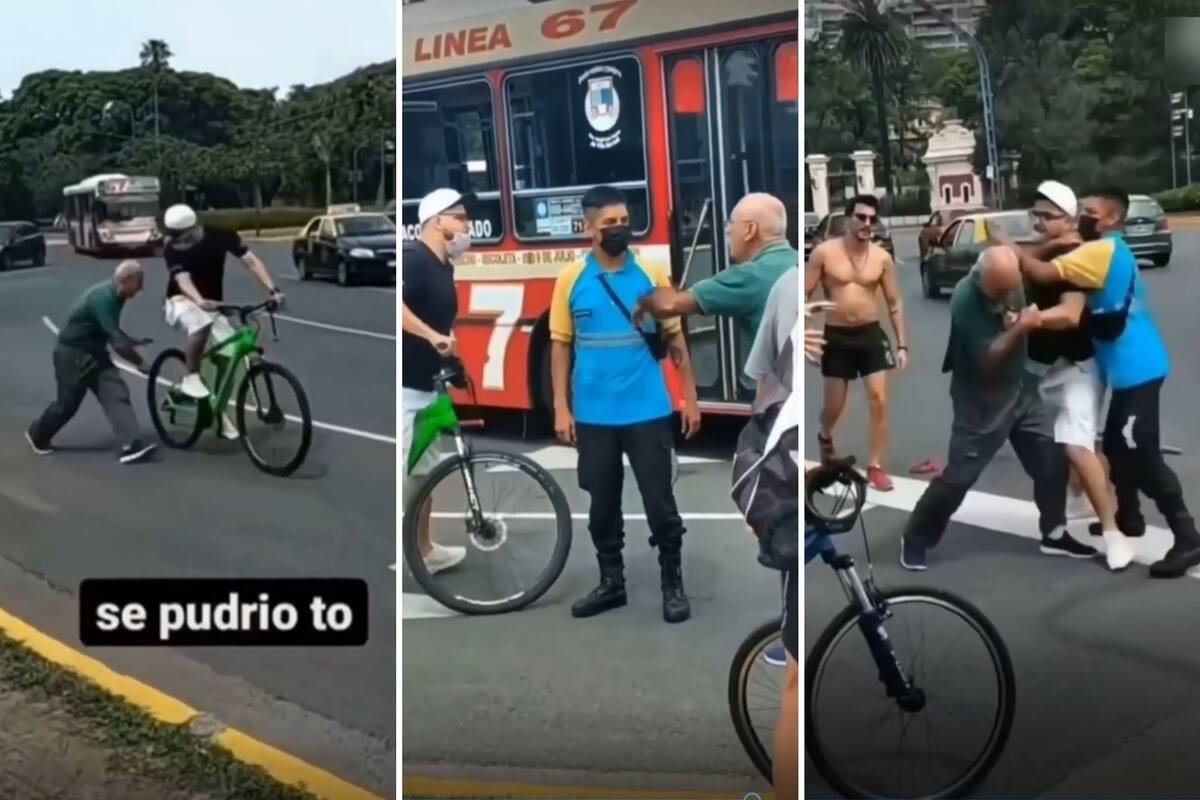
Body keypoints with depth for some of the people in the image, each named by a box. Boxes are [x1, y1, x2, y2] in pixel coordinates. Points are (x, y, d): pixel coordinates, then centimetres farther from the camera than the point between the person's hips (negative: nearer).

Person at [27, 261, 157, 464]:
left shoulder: (113, 296, 1)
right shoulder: (103, 298, -28)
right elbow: (116, 340, -32)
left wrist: (132, 345, 5)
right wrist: (139, 361, -27)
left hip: (92, 352, 8)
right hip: (72, 353, -8)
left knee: (116, 393, -7)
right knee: (68, 403, 7)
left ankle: (130, 445, -14)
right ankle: (37, 435, 34)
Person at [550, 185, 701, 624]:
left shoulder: (652, 275, -1)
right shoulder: (571, 280, -1)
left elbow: (675, 339, 5)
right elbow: (561, 346, 3)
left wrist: (690, 397, 3)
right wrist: (561, 408, -1)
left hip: (648, 412, -1)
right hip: (593, 416, 1)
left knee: (659, 501, 3)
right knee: (602, 503, 12)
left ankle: (673, 585, 18)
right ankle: (611, 582, 27)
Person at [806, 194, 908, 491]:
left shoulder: (882, 258, -1)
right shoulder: (824, 252, -7)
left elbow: (894, 303, 5)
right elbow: (805, 295, -3)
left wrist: (902, 345, 0)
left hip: (871, 334, 1)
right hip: (836, 336, -1)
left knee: (879, 401, -7)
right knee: (834, 405, 8)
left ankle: (875, 467, 3)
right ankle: (825, 436, 43)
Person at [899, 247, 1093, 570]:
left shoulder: (1011, 280, -6)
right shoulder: (966, 300, -26)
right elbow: (986, 360, -27)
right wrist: (1020, 328, -37)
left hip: (1021, 389, 7)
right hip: (982, 403, -6)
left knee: (1053, 459, 6)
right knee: (958, 476, -3)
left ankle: (1055, 533, 23)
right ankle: (915, 539, 12)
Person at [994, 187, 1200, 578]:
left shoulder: (1103, 250, -15)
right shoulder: (1109, 251, 17)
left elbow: (1044, 273, -23)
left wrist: (1008, 247, -12)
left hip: (1136, 369, -10)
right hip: (1131, 368, 10)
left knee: (1142, 456, -10)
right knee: (1117, 448, 20)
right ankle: (1128, 519, 34)